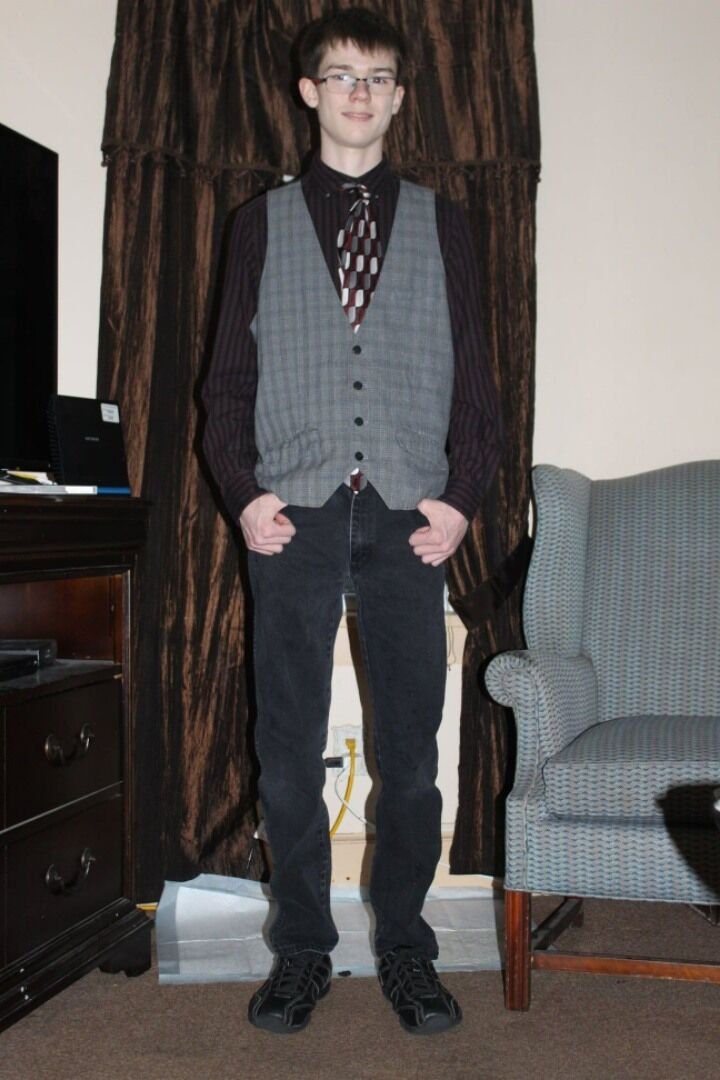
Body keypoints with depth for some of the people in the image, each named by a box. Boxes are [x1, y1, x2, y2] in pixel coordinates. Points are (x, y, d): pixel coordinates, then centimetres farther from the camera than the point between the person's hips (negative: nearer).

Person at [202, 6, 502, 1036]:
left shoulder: (440, 222, 13)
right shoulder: (263, 221, 13)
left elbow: (475, 372, 9)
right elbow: (229, 373, 9)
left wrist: (461, 497, -3)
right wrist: (244, 491, -4)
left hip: (408, 514, 0)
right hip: (296, 513, 0)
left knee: (410, 745, 3)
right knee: (289, 746, 3)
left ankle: (405, 947, 17)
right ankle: (302, 948, 17)